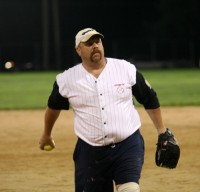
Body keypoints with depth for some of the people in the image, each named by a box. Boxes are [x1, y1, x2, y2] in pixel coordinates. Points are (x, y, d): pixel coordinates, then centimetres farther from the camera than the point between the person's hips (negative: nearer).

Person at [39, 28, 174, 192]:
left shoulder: (126, 69, 0)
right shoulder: (66, 80, 1)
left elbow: (150, 99, 11)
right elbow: (54, 106, 20)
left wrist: (162, 132, 12)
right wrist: (46, 135, 33)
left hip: (128, 147, -1)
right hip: (90, 152, 1)